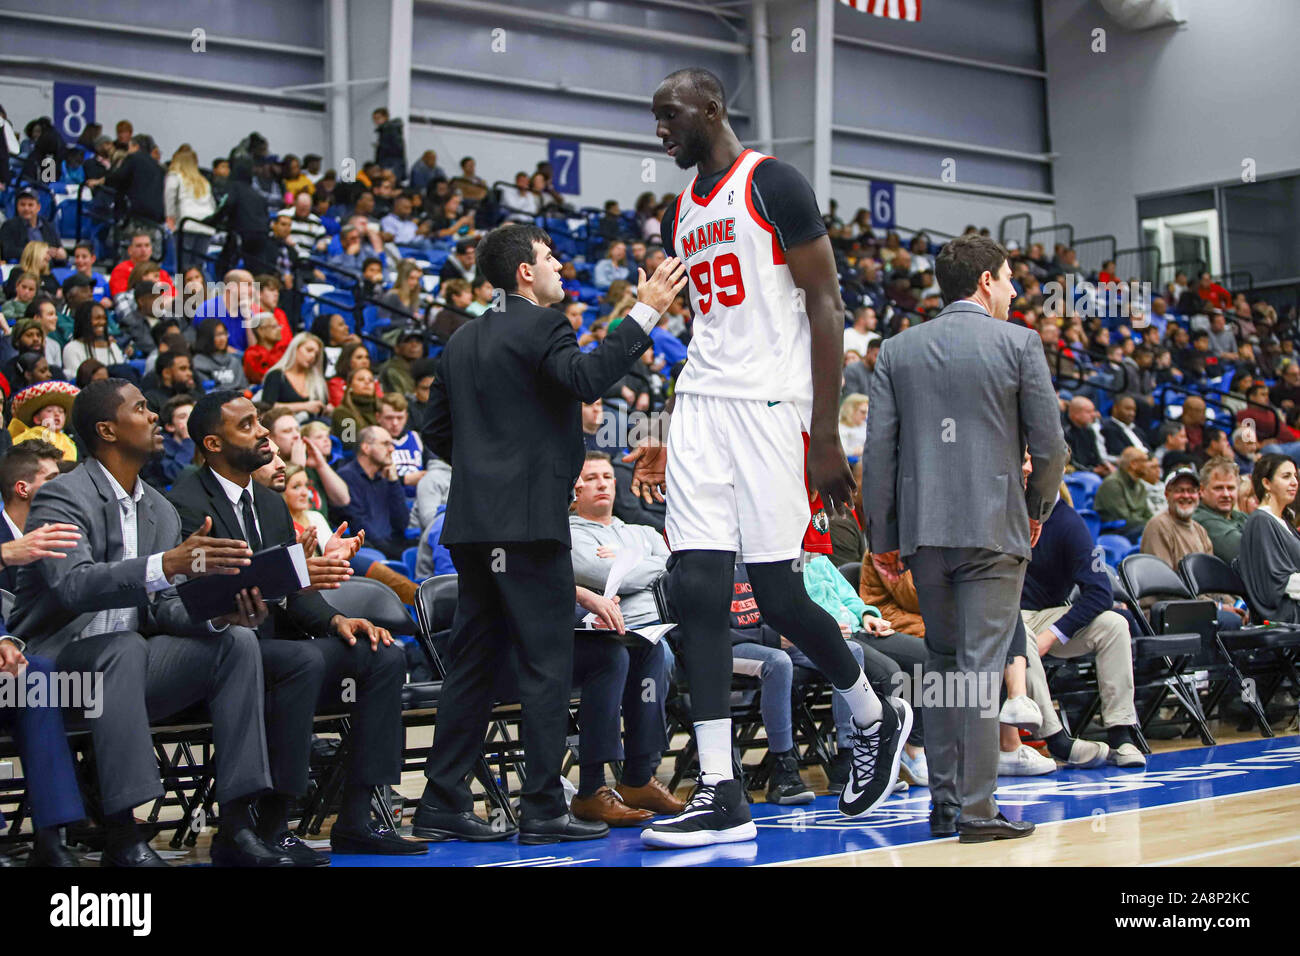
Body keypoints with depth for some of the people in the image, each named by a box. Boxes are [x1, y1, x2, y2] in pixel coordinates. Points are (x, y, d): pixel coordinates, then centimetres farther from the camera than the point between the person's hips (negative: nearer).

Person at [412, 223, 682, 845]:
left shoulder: (465, 339, 18)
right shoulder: (541, 326, -7)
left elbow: (436, 430, 20)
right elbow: (585, 378, -24)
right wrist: (644, 315, -22)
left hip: (473, 522, 8)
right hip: (529, 520, -8)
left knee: (470, 663, 10)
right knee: (546, 664, -4)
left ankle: (443, 805, 11)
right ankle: (542, 810, -4)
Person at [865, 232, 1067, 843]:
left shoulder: (898, 350, 8)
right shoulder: (1019, 344, -1)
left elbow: (879, 450, 6)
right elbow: (1049, 445, -2)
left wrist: (881, 536, 12)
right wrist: (1037, 508, 16)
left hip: (924, 529, 4)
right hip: (993, 528, -4)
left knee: (941, 661, 14)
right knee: (982, 665, -3)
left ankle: (944, 804, 15)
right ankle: (978, 811, -4)